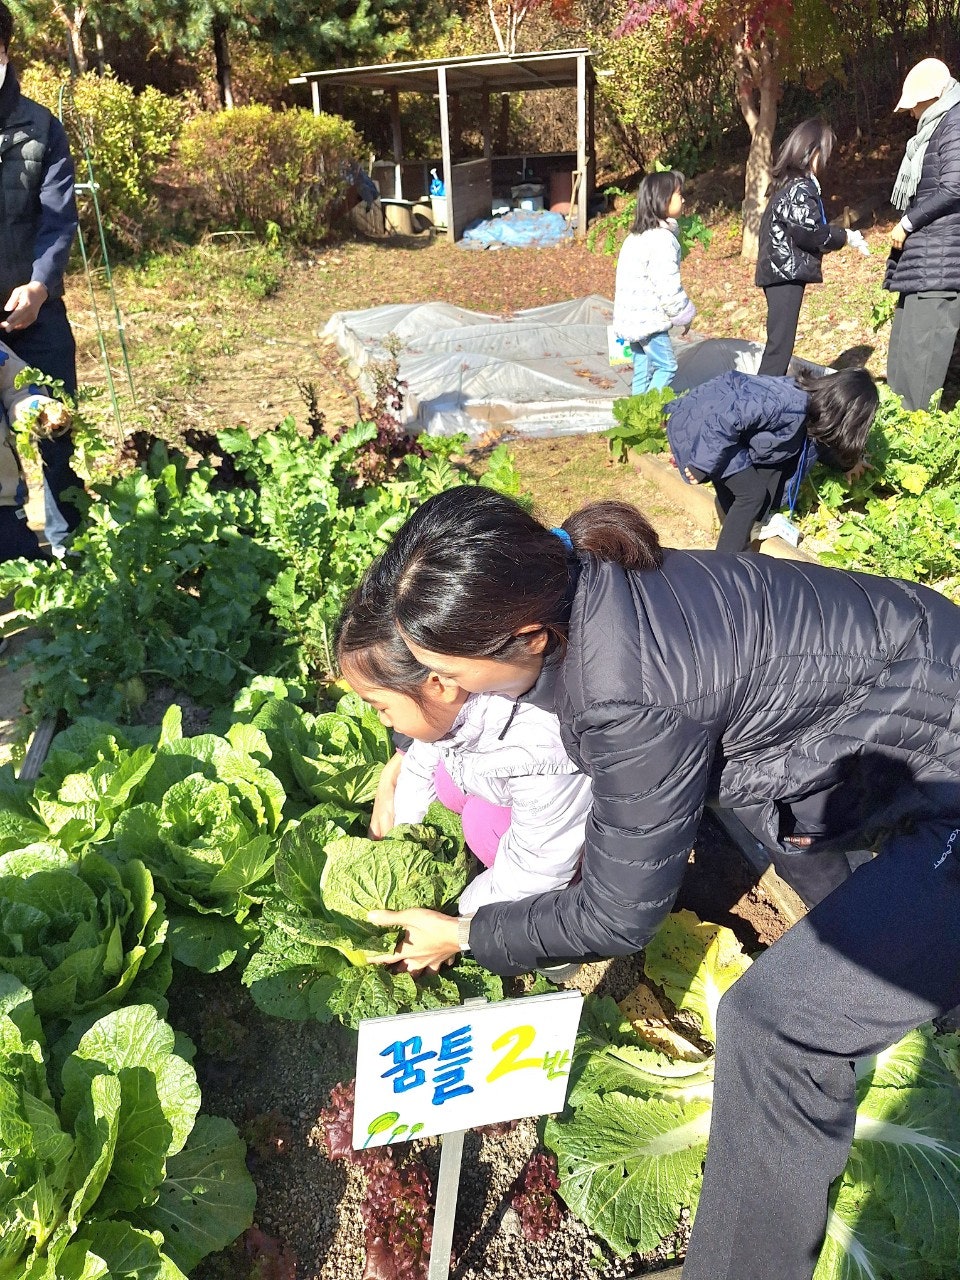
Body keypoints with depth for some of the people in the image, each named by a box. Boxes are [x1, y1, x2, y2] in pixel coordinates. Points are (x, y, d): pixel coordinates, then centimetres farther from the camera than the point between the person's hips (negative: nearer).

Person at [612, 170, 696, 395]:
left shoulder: (636, 236, 14)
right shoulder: (662, 238, -16)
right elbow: (668, 285, -19)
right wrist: (684, 315, -6)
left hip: (632, 316, 9)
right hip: (649, 318, -9)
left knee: (642, 370, 12)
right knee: (666, 366, -5)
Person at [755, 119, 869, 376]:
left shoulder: (786, 183, 17)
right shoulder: (800, 188, -13)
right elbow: (809, 232, -18)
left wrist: (838, 235, 14)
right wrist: (845, 237, -6)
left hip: (780, 270, 10)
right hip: (786, 272, -10)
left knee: (781, 339, 14)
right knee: (780, 342, -11)